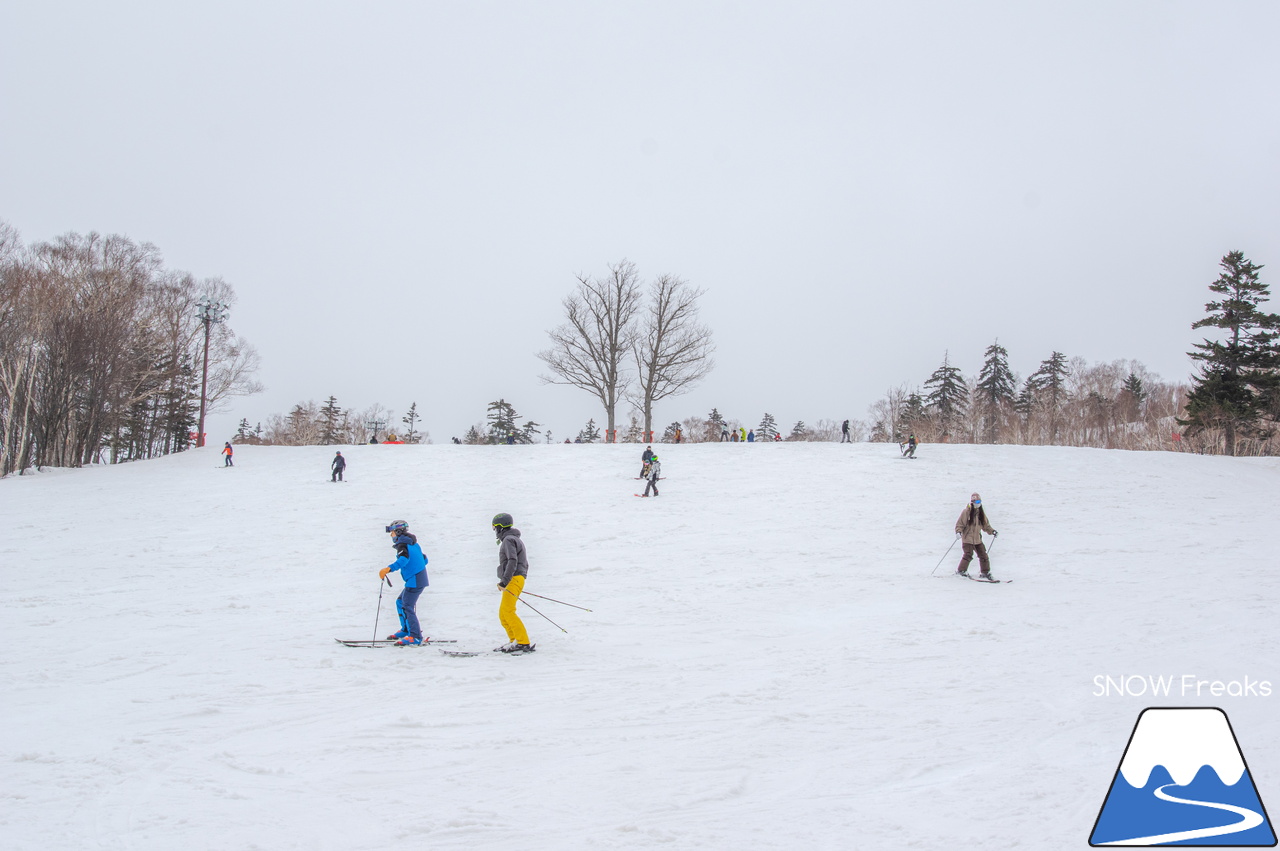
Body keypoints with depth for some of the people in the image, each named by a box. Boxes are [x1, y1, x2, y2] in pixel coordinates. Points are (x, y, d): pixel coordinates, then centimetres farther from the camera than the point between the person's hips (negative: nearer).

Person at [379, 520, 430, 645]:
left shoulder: (402, 544, -11)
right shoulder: (413, 544, 17)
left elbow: (404, 558, -32)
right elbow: (423, 559, 25)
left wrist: (389, 568, -45)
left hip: (414, 581, -10)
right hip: (420, 579, 10)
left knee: (407, 607, -11)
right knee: (400, 602, 19)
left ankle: (415, 636, -13)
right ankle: (406, 630, 25)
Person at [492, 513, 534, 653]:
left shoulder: (508, 540, -7)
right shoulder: (515, 539, 25)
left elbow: (512, 562, -21)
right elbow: (525, 564, 27)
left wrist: (504, 581, -26)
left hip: (513, 579, -10)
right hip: (514, 580, 10)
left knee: (507, 611, -17)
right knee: (503, 614, 8)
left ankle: (523, 643, -20)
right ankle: (515, 641, 5)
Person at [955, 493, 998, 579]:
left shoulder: (981, 513, 9)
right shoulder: (966, 512, -10)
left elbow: (985, 525, 18)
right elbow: (960, 524, -8)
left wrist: (992, 531, 4)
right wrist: (958, 532, -23)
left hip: (977, 538, 6)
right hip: (967, 537, -6)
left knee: (983, 554, 4)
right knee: (968, 554, -16)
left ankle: (985, 572, 16)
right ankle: (961, 570, -3)